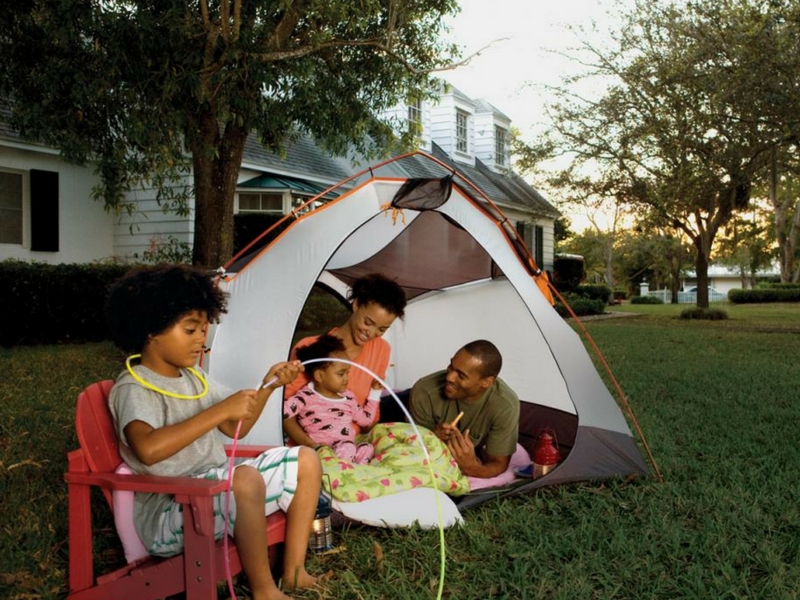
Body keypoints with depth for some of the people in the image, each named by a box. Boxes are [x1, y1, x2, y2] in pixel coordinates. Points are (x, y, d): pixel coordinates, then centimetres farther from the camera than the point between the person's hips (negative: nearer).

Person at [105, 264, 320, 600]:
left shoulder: (192, 379, 12)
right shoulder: (133, 389, -15)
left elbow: (236, 429, 19)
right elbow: (147, 449, -35)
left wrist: (267, 387, 3)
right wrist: (220, 410, -31)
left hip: (217, 494, 9)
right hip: (166, 519, -9)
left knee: (305, 461, 5)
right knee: (246, 478, -37)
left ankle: (293, 571, 5)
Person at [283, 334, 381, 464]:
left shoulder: (347, 397, 18)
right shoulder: (307, 396, -2)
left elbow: (365, 420, 26)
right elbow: (283, 411, -15)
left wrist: (375, 392, 26)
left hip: (349, 447, 6)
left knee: (366, 448, -23)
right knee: (347, 447, -33)